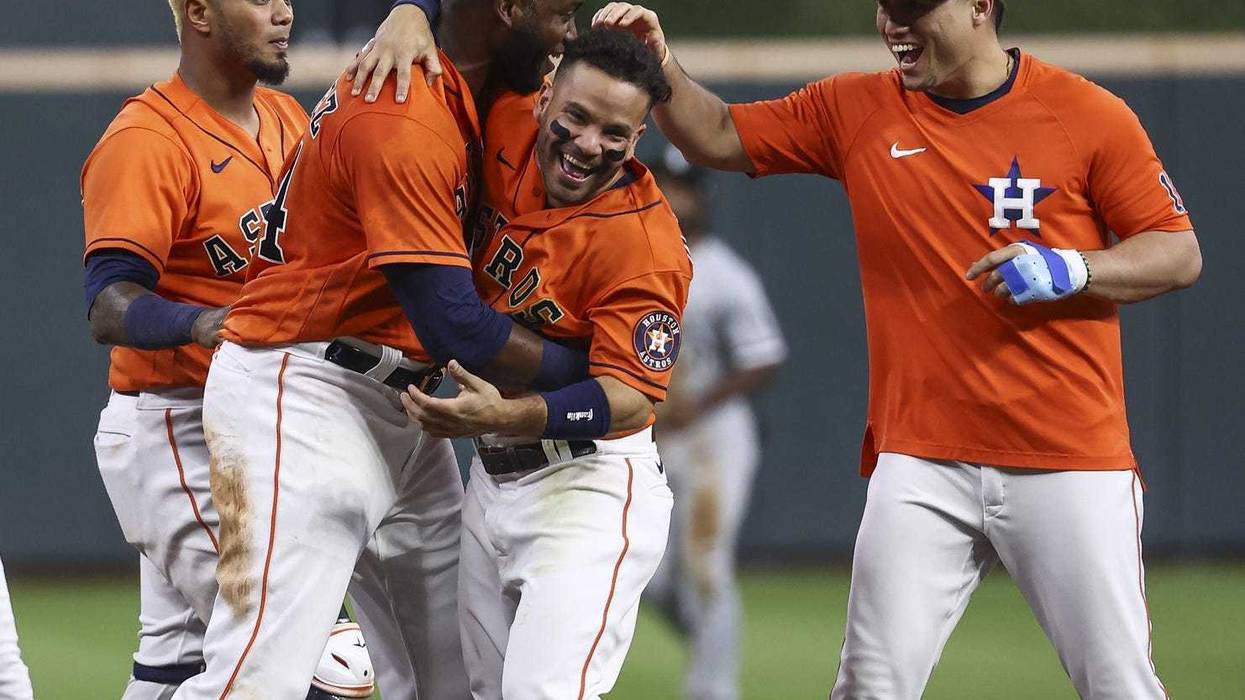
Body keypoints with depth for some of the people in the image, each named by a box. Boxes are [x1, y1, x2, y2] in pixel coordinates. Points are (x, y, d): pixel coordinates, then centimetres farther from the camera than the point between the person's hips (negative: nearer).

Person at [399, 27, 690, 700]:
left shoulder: (646, 248, -22)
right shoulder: (508, 127, -4)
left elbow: (628, 397, -27)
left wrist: (509, 416, -42)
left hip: (588, 483, -8)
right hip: (491, 476, 8)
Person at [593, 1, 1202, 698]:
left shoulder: (1089, 115, -2)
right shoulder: (855, 110, 7)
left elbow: (1181, 254, 0)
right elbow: (719, 137, 13)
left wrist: (1070, 269, -16)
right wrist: (661, 67, -5)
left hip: (1071, 462, -2)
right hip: (921, 460, 2)